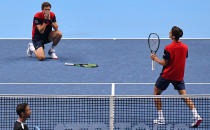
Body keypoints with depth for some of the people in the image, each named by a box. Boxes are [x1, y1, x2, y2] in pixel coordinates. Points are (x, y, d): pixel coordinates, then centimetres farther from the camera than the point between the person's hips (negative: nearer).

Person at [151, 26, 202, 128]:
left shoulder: (168, 48, -19)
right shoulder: (185, 47, -1)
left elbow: (164, 63, -14)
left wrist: (155, 58, 3)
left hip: (167, 75, -5)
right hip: (179, 76, 5)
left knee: (156, 93, 13)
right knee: (184, 95, 6)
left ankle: (161, 118, 10)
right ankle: (196, 116, -11)